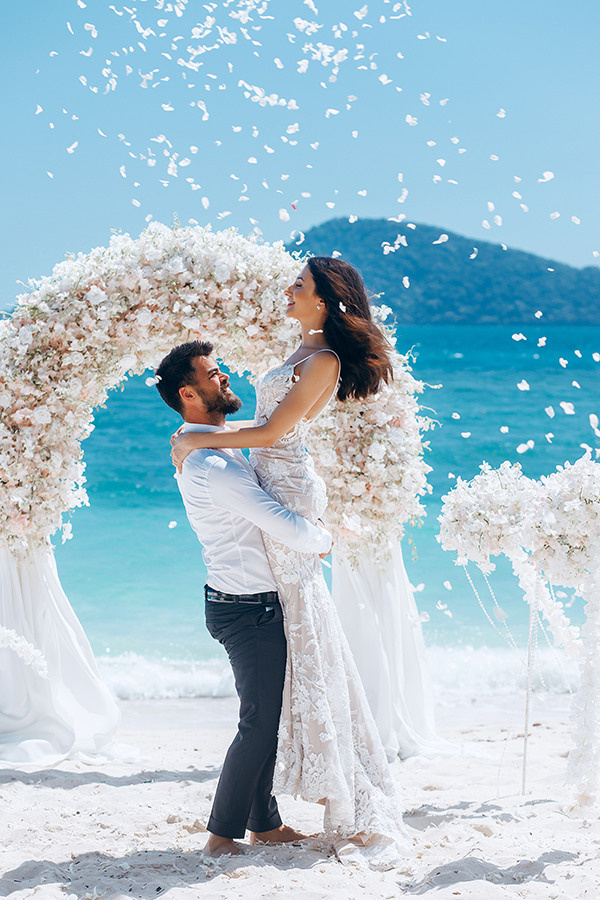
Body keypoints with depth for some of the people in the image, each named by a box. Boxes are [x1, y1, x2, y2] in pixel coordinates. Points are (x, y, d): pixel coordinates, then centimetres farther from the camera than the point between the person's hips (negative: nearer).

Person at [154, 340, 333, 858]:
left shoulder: (212, 450, 10)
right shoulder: (212, 464, -24)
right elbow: (290, 530, -25)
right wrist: (324, 539, -5)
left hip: (250, 605, 10)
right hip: (250, 610, -10)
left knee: (266, 718, 17)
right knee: (260, 723, -2)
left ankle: (265, 822, 28)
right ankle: (223, 835, 9)